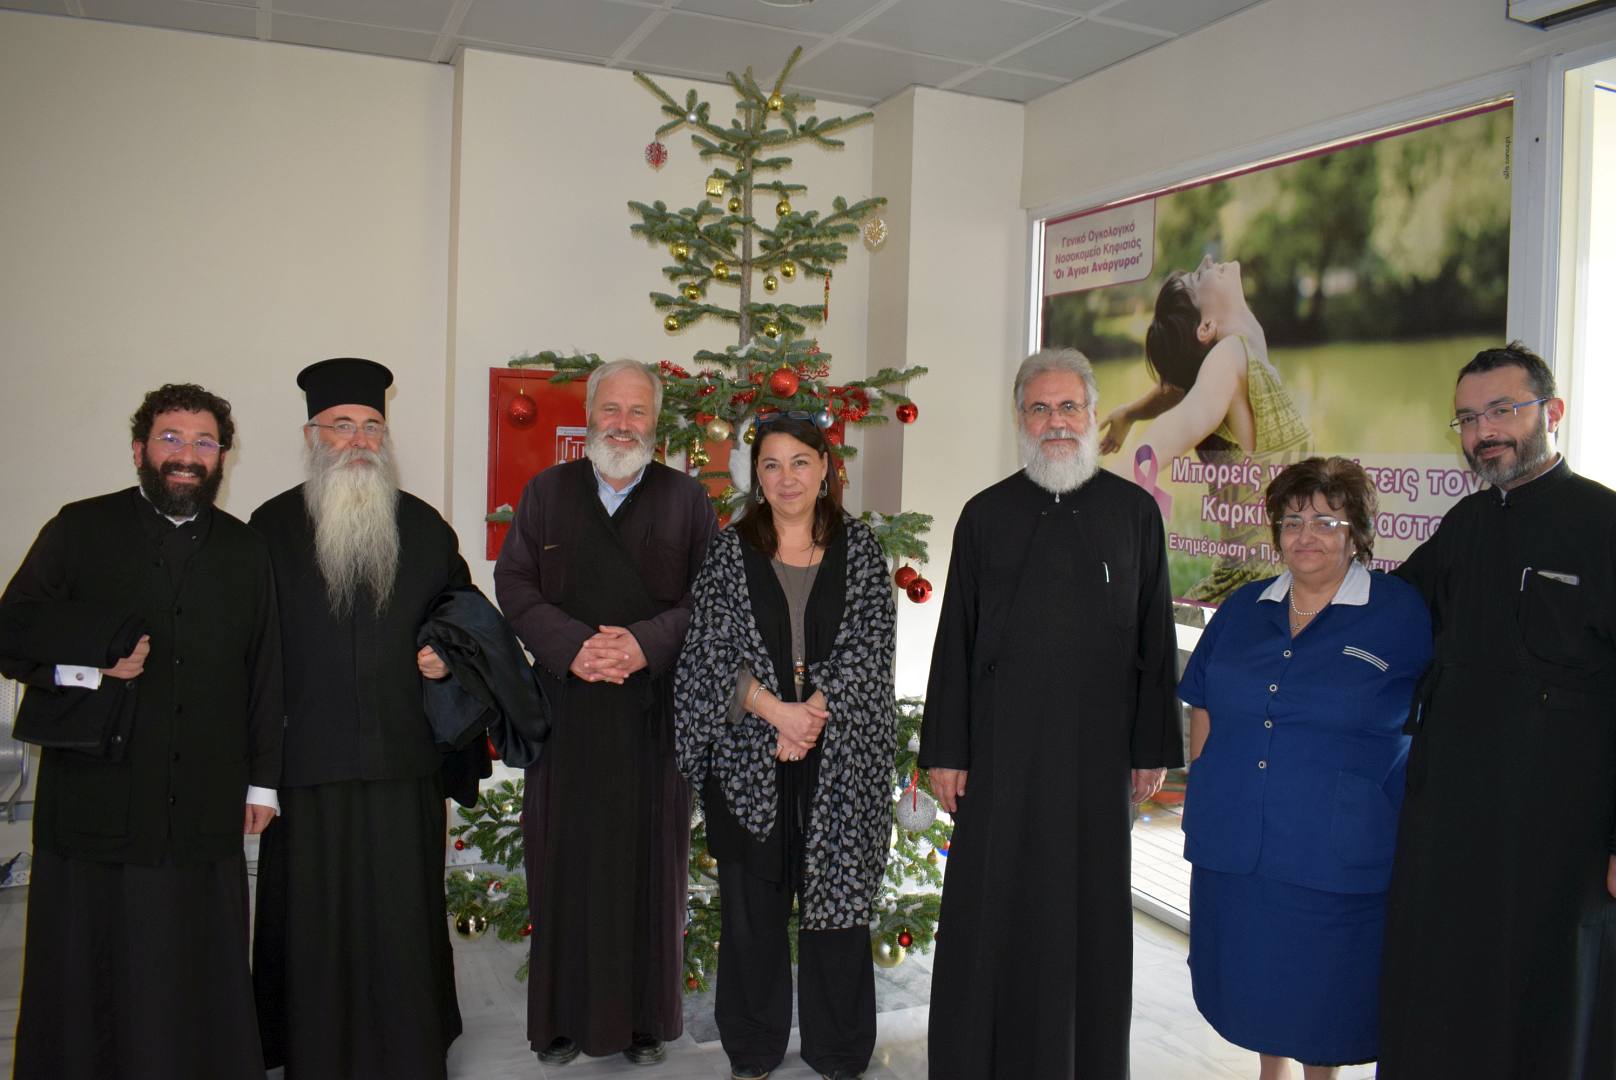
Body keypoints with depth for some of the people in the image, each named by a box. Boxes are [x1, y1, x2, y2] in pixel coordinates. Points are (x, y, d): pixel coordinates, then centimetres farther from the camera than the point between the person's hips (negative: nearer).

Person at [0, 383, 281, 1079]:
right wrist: (96, 658, -16)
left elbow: (264, 674, 10)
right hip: (97, 801, -1)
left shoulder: (245, 551, 10)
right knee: (92, 970, 8)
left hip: (204, 807, 2)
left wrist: (263, 779, 8)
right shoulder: (79, 531, 4)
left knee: (200, 982, 8)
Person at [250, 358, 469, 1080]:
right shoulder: (272, 526, 4)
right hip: (308, 758, -1)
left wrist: (449, 652, -2)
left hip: (403, 757, 1)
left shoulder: (424, 526, 8)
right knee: (313, 925, 6)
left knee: (403, 919, 8)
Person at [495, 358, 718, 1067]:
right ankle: (563, 1016, 20)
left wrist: (646, 643, -14)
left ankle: (643, 1015, 19)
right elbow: (514, 584, 4)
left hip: (653, 709, -1)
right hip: (565, 708, 1)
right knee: (565, 859, 5)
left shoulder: (686, 499, 6)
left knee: (648, 860, 5)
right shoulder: (546, 492, 10)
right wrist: (571, 645, -11)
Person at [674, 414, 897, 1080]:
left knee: (837, 899, 7)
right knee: (750, 906, 9)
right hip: (748, 758, 1)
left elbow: (869, 644, -4)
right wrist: (778, 711, -16)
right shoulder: (730, 550, 5)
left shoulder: (858, 549, 5)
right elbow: (714, 648, -4)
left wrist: (815, 713, -15)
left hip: (840, 760, 0)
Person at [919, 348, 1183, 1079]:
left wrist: (1154, 747, 1)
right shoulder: (986, 515, 4)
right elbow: (955, 639, 4)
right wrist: (944, 749, -1)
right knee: (993, 913, 6)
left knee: (1088, 909, 10)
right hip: (1000, 749, 0)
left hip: (1096, 749, 0)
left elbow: (1156, 638, 5)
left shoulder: (1134, 512, 4)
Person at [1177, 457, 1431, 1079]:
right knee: (1254, 980, 17)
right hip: (1236, 842, 4)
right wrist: (1205, 797, 9)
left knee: (1323, 985, 9)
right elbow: (1203, 705, 15)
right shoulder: (1243, 608, 8)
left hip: (1337, 853, -4)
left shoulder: (1402, 614, -4)